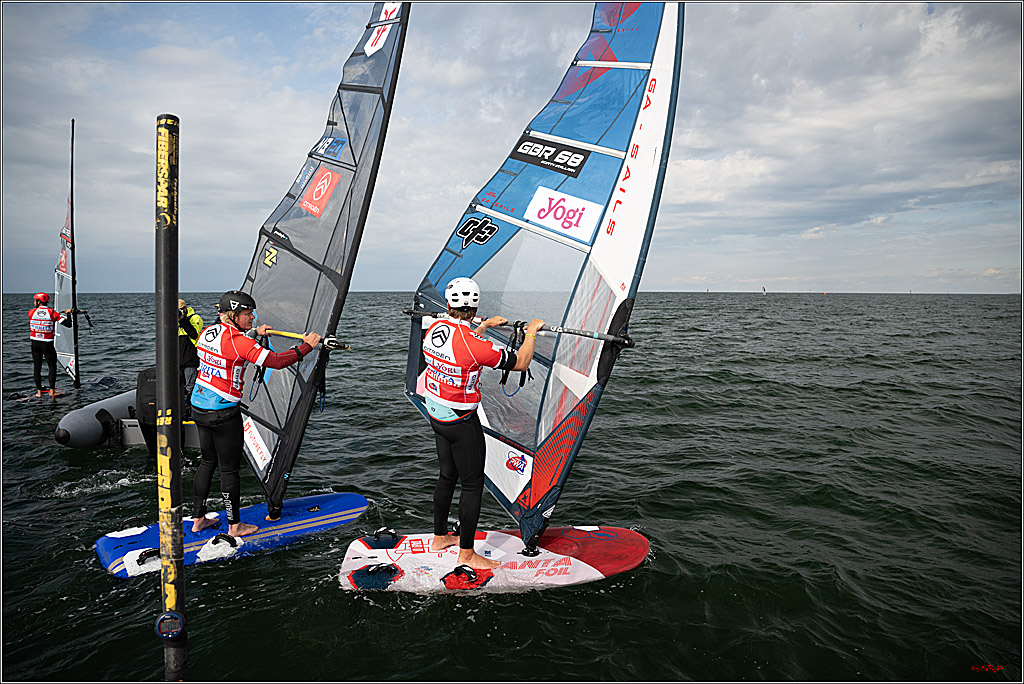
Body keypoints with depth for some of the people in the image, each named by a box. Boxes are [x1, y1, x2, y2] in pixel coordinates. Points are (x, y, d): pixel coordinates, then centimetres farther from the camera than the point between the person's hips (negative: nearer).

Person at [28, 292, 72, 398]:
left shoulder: (31, 312, -2)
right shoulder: (53, 313, -8)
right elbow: (68, 324, -12)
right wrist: (68, 313, 5)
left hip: (35, 344, 2)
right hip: (47, 344, -2)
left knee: (37, 367, 10)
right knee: (52, 367, 9)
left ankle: (39, 391, 11)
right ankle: (52, 391, 5)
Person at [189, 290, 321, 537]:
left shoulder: (208, 332, 5)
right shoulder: (238, 341, -21)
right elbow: (276, 361, -23)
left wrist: (253, 333, 30)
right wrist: (307, 346, -14)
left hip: (199, 407, 9)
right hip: (223, 413, -8)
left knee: (208, 461, 20)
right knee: (229, 469, 4)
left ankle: (198, 519, 30)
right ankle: (235, 526, 17)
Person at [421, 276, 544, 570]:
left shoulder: (434, 328, -5)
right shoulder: (475, 346, -27)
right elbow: (520, 363, -15)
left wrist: (484, 326, 23)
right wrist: (531, 332, -2)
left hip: (436, 414, 8)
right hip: (462, 423, -8)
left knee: (447, 476, 22)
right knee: (472, 485, 6)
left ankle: (439, 538, 36)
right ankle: (466, 554, 16)